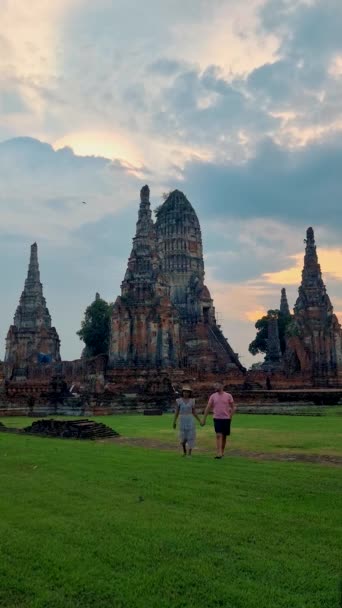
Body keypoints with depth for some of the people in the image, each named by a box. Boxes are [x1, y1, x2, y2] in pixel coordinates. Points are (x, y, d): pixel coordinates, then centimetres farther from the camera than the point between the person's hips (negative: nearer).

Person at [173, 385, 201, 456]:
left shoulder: (192, 401, 4)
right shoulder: (179, 401, 0)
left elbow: (194, 412, 10)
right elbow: (176, 412, 1)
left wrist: (199, 421, 6)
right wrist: (174, 422, -5)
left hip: (190, 420, 1)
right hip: (182, 421, -1)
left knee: (191, 437, -4)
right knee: (183, 438, 0)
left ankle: (189, 453, 4)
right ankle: (184, 451, 26)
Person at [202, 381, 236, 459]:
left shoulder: (228, 396, 0)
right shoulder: (213, 396, 2)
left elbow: (233, 407, 6)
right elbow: (208, 408, 4)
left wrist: (230, 416, -4)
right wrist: (204, 419, 1)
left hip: (226, 419, 0)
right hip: (217, 418, 0)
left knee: (224, 436, 10)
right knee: (219, 435, -12)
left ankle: (222, 452, 27)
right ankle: (218, 453, -15)